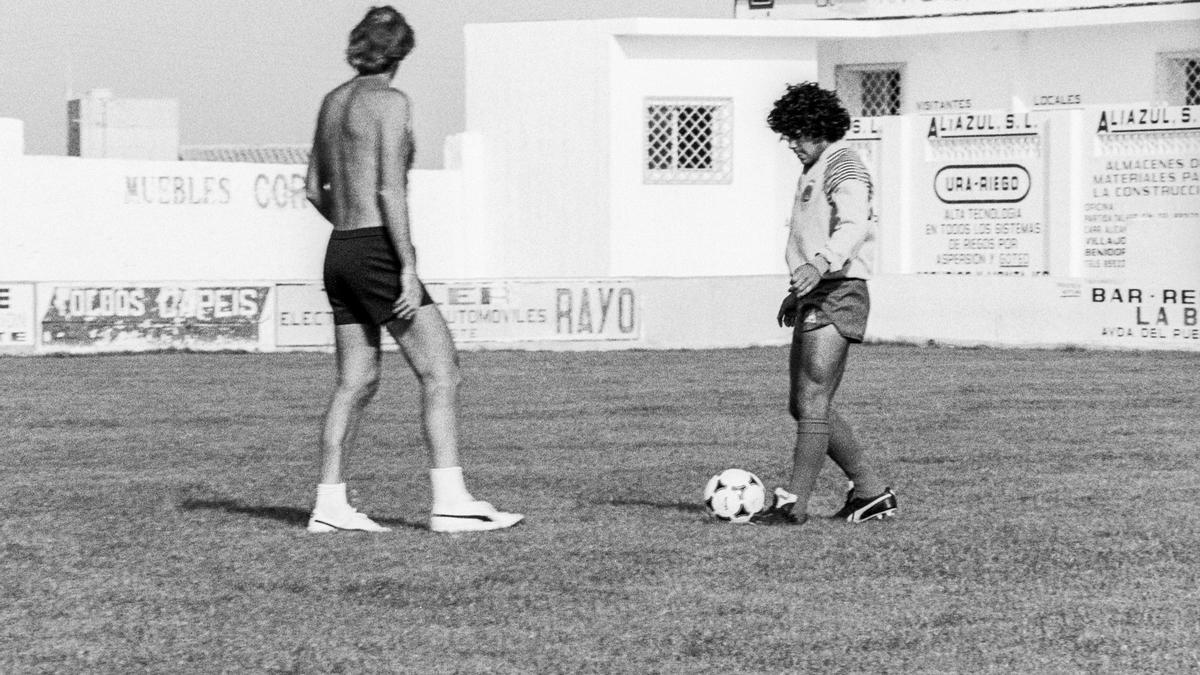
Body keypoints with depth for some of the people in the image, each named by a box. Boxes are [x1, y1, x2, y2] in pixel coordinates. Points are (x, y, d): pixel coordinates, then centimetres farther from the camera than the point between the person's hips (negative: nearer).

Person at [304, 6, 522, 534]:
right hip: (378, 250, -8)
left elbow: (314, 188, 19)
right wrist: (408, 266, -17)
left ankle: (330, 504, 10)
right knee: (441, 372, -8)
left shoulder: (333, 102, 13)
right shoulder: (391, 102, -9)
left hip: (340, 252, 8)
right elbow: (391, 189, -17)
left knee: (357, 382, 12)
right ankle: (450, 501, -15)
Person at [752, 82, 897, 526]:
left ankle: (793, 502, -15)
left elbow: (853, 226, -27)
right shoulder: (813, 171, 23)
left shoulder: (843, 166, -9)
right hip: (814, 298, 11)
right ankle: (870, 492, 14)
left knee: (811, 401, -13)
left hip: (837, 295, -11)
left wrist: (821, 264, -44)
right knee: (803, 406, 10)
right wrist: (797, 290, 31)